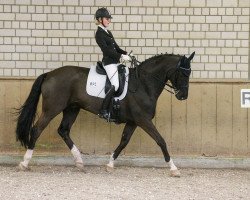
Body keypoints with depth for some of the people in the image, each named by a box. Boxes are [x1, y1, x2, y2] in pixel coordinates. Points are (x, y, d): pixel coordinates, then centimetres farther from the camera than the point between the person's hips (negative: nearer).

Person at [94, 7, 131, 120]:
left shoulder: (108, 33, 17)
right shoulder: (99, 34, -9)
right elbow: (106, 50, -17)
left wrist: (125, 54, 4)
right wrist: (121, 56, -20)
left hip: (115, 62, 10)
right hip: (109, 62, -10)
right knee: (115, 85, -23)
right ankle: (103, 111, -21)